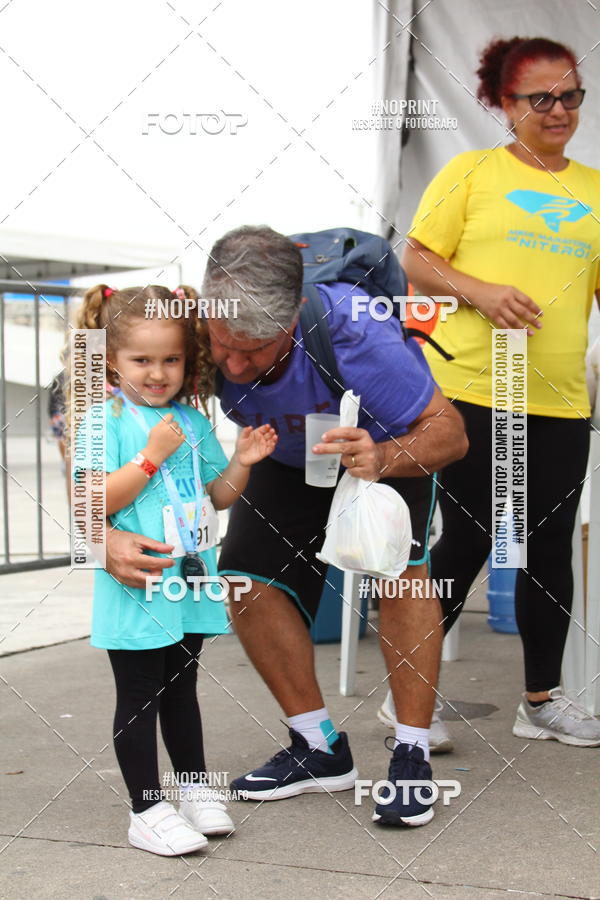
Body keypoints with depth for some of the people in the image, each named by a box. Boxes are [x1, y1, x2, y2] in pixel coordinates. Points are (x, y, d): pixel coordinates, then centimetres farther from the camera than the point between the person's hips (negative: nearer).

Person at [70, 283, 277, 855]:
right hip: (135, 588, -6)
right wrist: (151, 457, -22)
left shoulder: (192, 422, 8)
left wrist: (242, 462, -2)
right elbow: (92, 503, -19)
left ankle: (195, 788, 32)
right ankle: (147, 811, 11)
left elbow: (216, 496, 16)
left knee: (180, 689, 19)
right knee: (139, 696, 2)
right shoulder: (103, 420, -11)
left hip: (190, 581, 6)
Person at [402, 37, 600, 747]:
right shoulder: (471, 171, 1)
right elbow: (416, 262, -1)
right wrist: (479, 292, -16)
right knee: (467, 543, 2)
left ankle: (542, 698, 24)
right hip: (472, 391, -4)